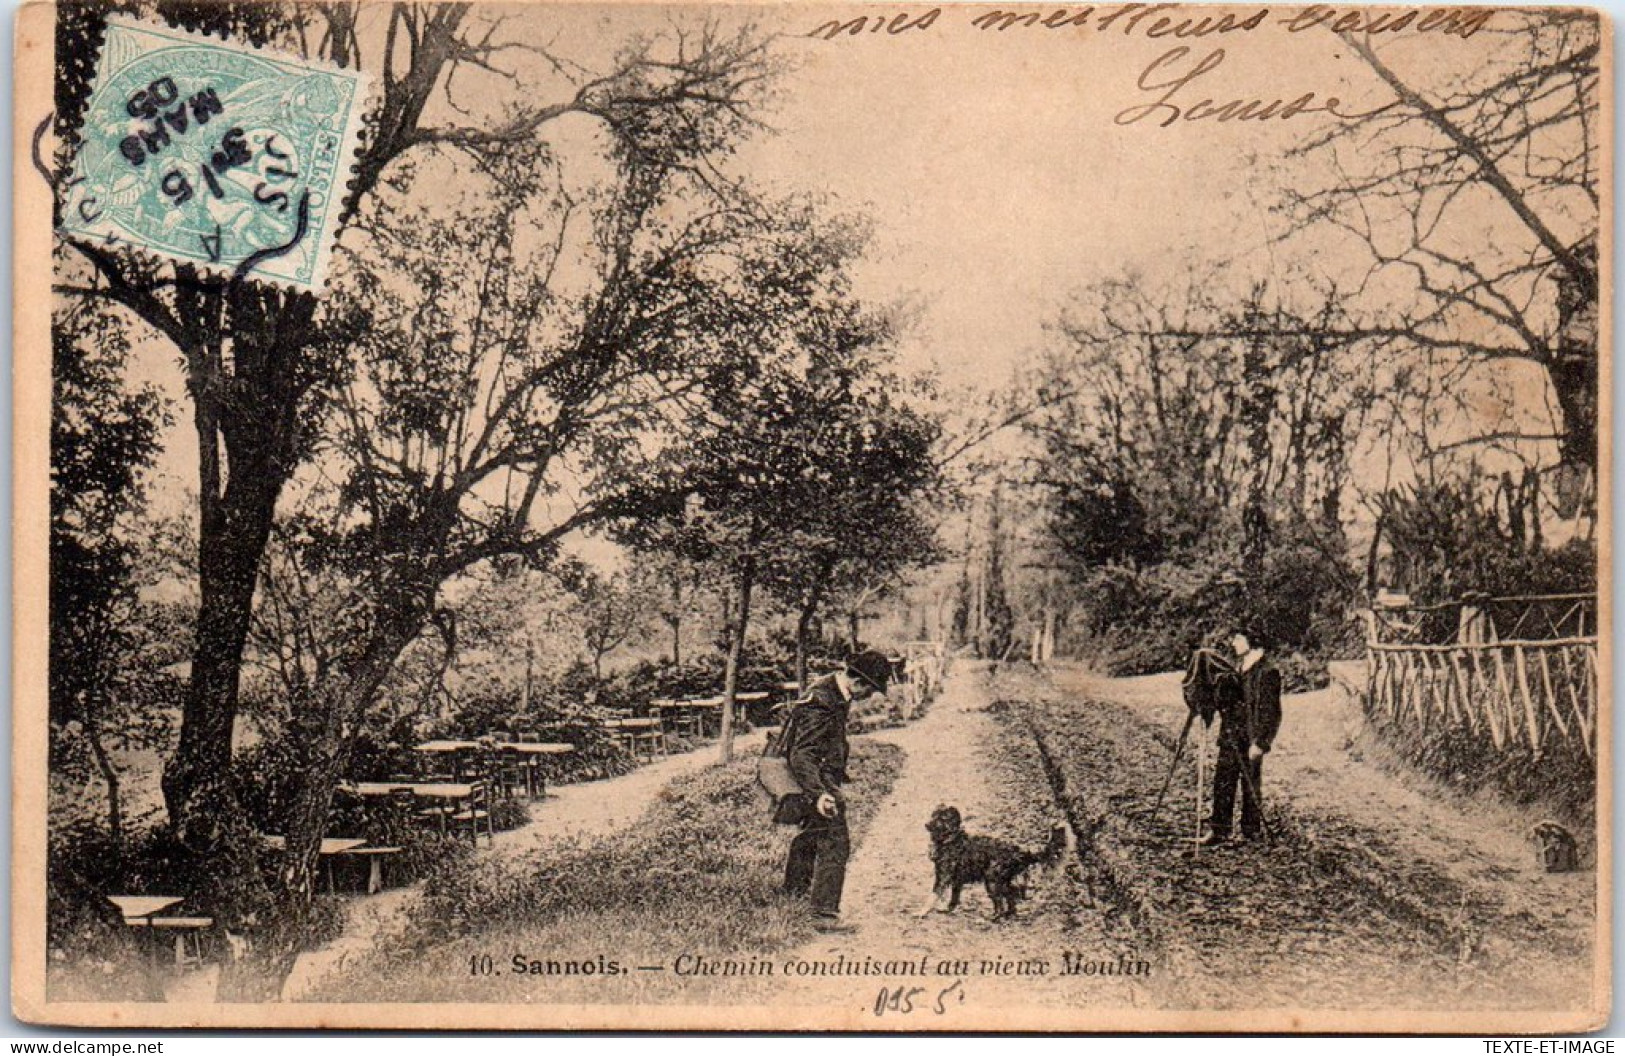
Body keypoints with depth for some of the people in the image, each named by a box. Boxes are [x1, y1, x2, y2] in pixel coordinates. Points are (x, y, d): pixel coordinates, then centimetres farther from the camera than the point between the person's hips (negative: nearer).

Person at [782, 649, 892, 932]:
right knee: (835, 843, -15)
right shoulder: (821, 704, -28)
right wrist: (818, 794, -42)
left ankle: (796, 885, 51)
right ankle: (824, 914, -16)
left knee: (812, 831, 28)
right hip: (819, 780, -11)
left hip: (821, 781, 11)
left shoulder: (834, 691, 4)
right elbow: (801, 754, -32)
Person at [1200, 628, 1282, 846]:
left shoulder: (1267, 672, -11)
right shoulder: (1236, 668, 13)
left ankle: (1251, 832, 13)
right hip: (1229, 738, 7)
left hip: (1250, 741, -7)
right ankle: (1219, 830, 11)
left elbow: (1271, 713, -14)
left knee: (1251, 787, 3)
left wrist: (1260, 742, -17)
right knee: (1222, 783, 6)